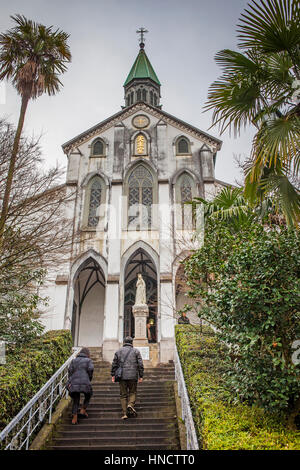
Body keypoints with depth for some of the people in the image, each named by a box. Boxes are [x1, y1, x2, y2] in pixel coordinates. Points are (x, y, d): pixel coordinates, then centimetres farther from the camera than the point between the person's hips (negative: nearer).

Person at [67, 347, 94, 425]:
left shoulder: (74, 360, 18)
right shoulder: (89, 360, 9)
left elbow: (70, 370, 7)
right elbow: (90, 369, -5)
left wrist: (70, 382, 6)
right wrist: (89, 379, 9)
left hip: (73, 384, 3)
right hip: (84, 383, -3)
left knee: (75, 401, 18)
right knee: (88, 395, 27)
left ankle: (74, 418, 5)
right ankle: (83, 410, 19)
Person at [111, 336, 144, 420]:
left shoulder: (118, 351, 9)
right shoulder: (136, 351, 5)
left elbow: (114, 364, 6)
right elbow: (140, 364, 0)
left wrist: (113, 375, 11)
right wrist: (141, 376, 3)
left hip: (122, 376, 1)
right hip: (133, 376, -1)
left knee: (123, 395, 8)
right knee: (132, 392, 13)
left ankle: (124, 413, 4)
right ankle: (131, 405, -13)